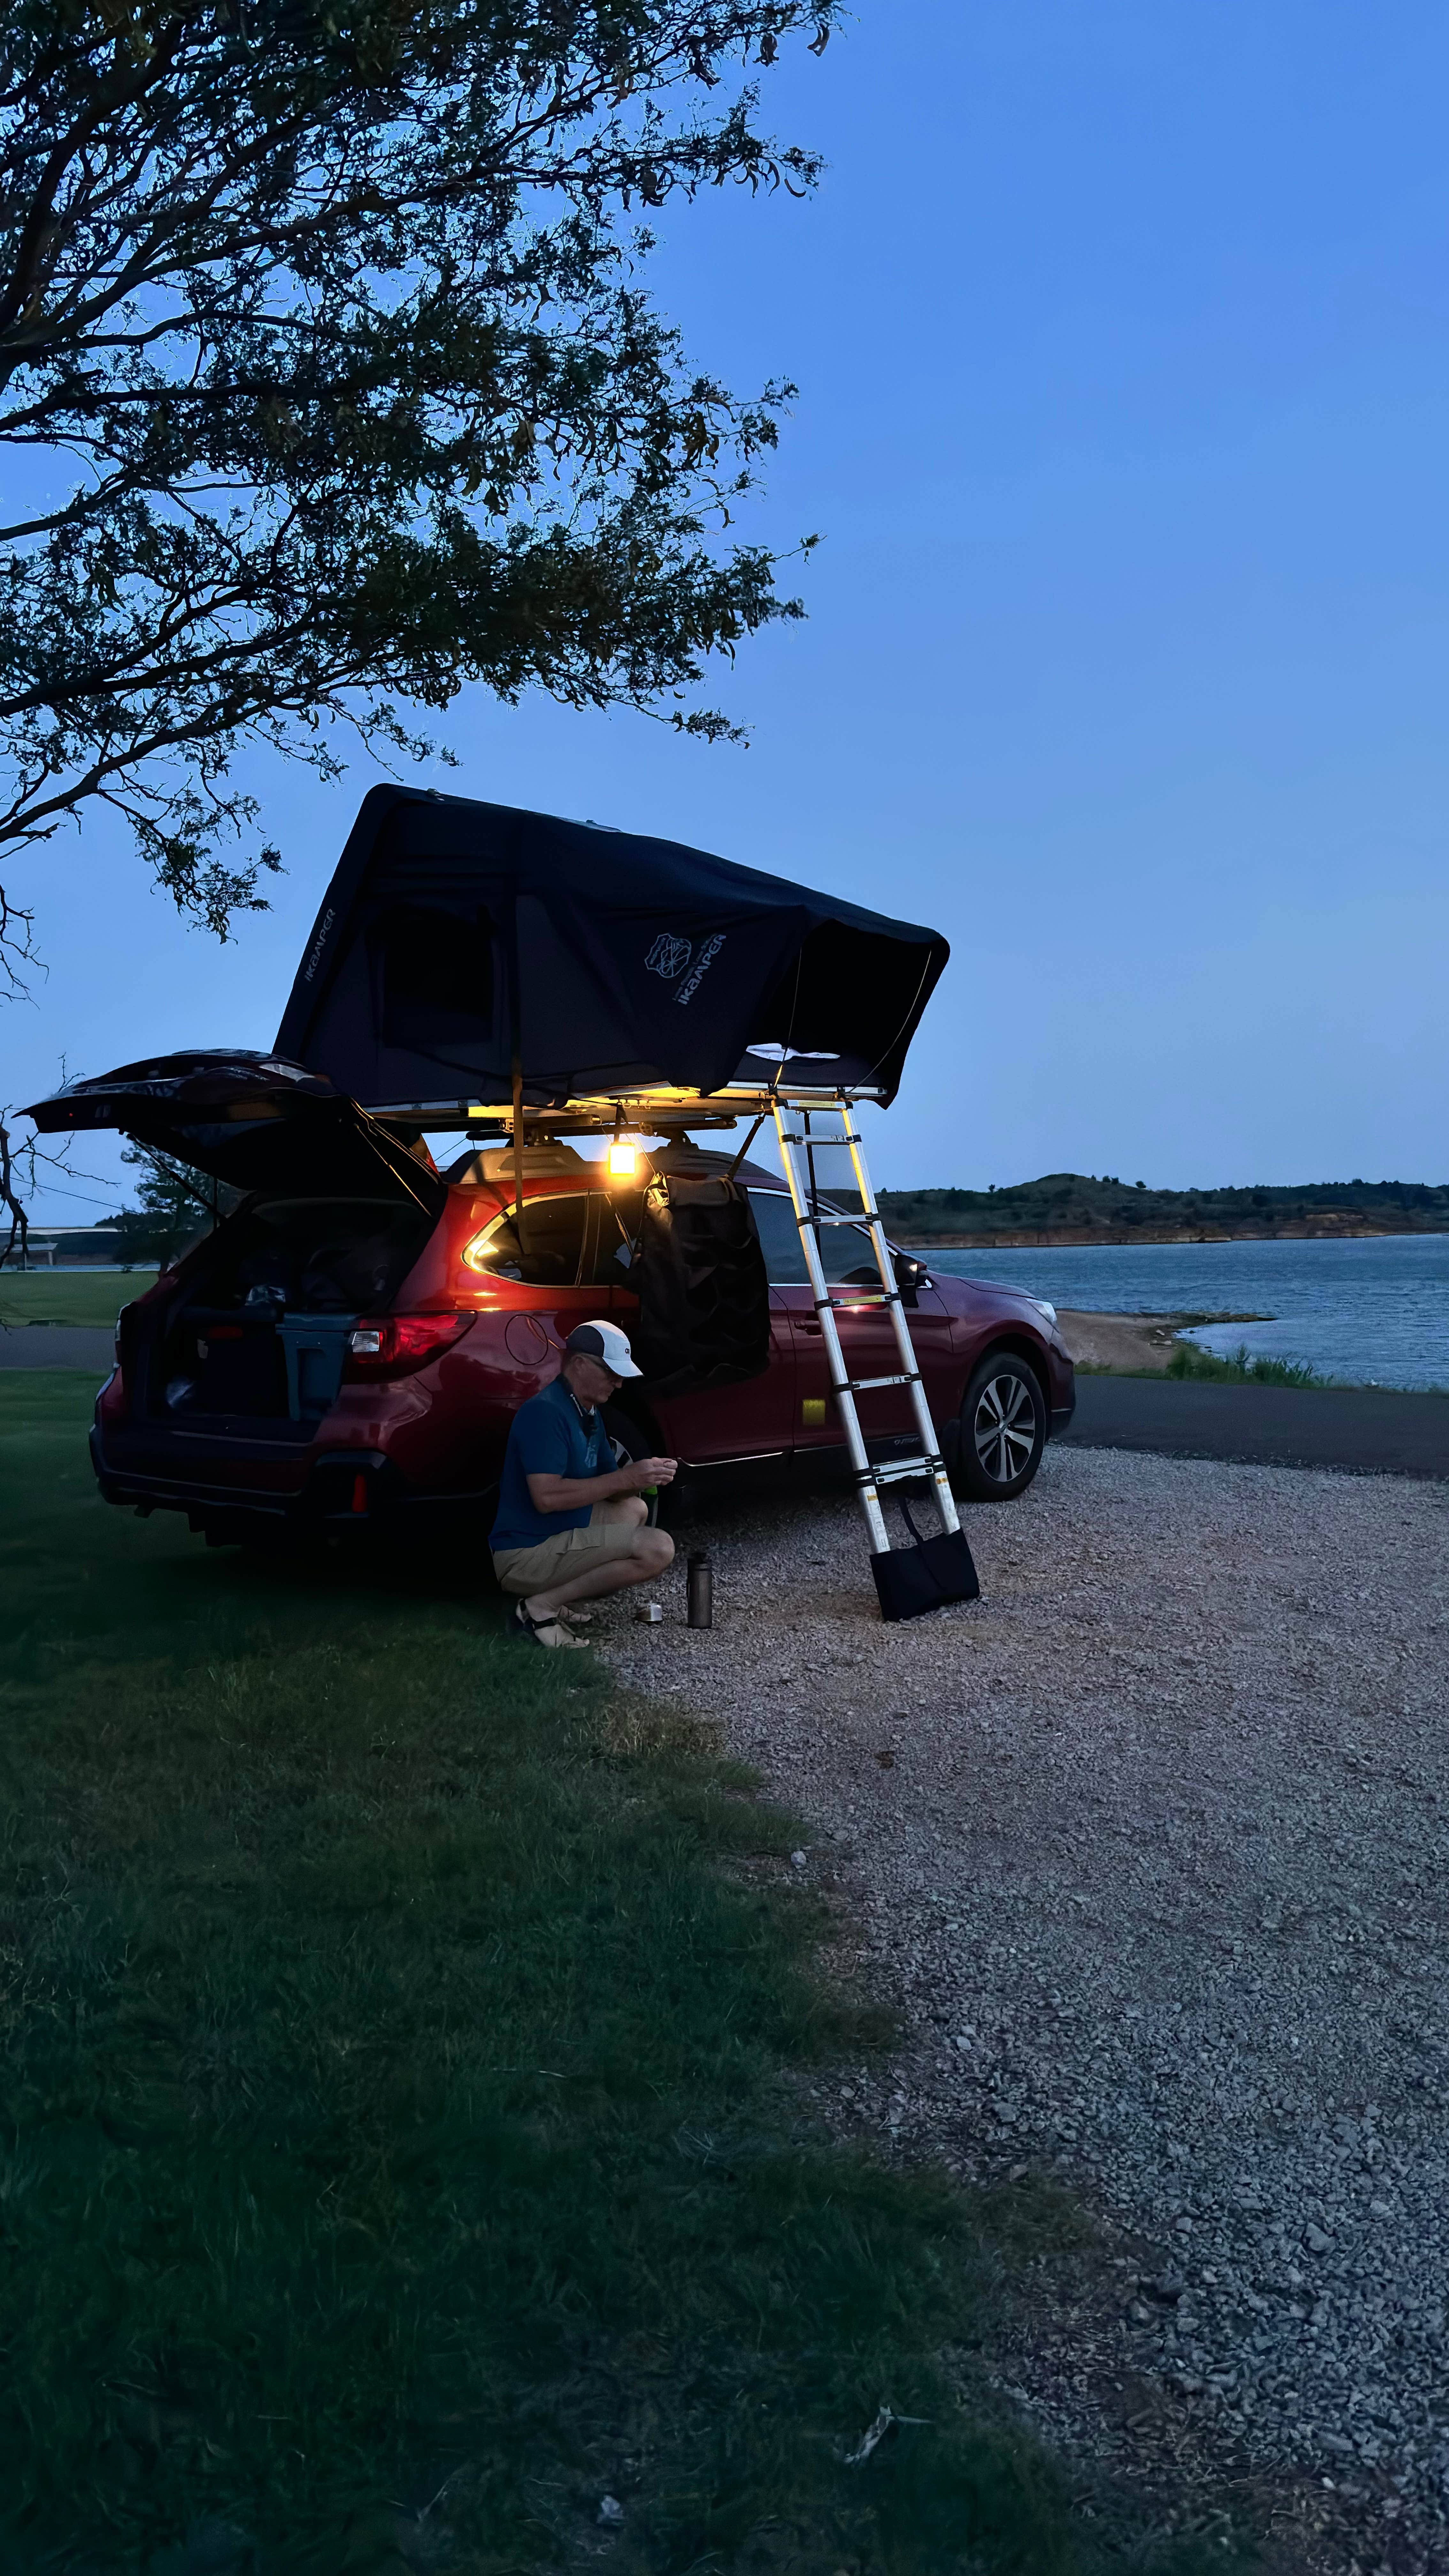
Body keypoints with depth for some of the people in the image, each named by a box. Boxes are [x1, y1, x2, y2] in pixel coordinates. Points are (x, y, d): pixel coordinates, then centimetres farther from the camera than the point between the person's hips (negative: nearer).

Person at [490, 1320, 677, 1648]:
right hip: (526, 1554, -10)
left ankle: (554, 1594, 9)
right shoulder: (545, 1412, -18)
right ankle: (542, 1607, -11)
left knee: (635, 1510, 25)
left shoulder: (589, 1413, 13)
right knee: (658, 1549, -18)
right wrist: (626, 1478, -23)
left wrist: (642, 1477, -7)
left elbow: (608, 1491, 16)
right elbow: (547, 1497, -28)